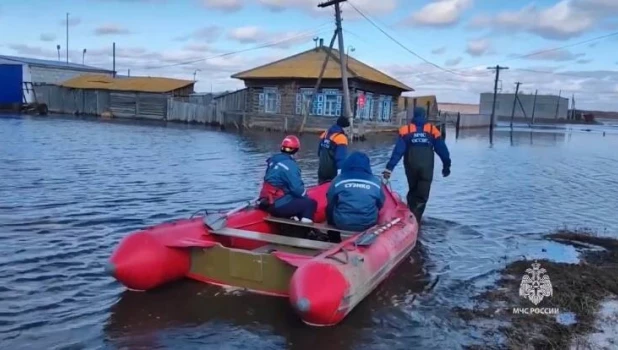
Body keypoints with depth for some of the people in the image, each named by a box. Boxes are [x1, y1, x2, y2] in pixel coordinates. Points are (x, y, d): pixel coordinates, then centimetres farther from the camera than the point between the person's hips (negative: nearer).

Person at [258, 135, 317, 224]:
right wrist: (305, 196, 4)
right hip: (279, 206, -9)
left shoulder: (273, 160, 10)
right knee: (311, 203, -3)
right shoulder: (290, 165, -16)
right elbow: (297, 189, -18)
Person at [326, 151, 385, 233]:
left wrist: (331, 221, 23)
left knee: (330, 209, 26)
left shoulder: (339, 180, -5)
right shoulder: (375, 182, 0)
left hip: (341, 224, -1)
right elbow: (381, 205, 13)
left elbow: (330, 205, 5)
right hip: (368, 225, 2)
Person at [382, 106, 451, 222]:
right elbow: (442, 150, 3)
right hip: (427, 167, -1)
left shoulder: (405, 130, 1)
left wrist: (389, 168, -9)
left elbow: (398, 151, -7)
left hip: (411, 166, 1)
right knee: (422, 195, 3)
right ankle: (415, 219, -10)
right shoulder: (432, 130, 3)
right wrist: (446, 165, 13)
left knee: (412, 191, 23)